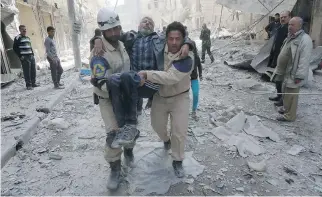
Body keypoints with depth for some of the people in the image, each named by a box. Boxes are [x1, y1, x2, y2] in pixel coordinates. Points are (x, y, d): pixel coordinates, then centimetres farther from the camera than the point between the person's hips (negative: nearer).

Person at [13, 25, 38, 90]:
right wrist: (20, 56, -11)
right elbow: (15, 48, -6)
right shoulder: (17, 38, -2)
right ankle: (28, 85, -1)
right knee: (27, 71, -7)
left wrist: (32, 54, 13)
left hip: (31, 56, 7)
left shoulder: (28, 38, 19)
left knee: (33, 70, 9)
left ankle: (33, 83, 20)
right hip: (25, 57, -7)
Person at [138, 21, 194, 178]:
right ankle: (166, 140, 53)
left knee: (179, 131, -3)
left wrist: (146, 74, -39)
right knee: (157, 124, 18)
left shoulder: (187, 58, -28)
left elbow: (170, 77, -38)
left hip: (179, 97, -4)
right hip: (160, 96, 4)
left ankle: (177, 161, 20)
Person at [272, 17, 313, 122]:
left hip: (293, 74, -9)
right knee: (286, 93, 21)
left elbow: (304, 61, -23)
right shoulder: (290, 37, 12)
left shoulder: (305, 39, -19)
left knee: (291, 95, 0)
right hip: (286, 73, 9)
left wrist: (299, 76, -24)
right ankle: (287, 109, 38)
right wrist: (280, 70, 21)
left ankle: (289, 116, 12)